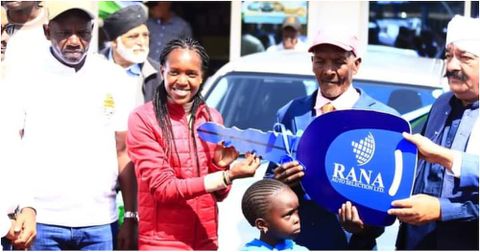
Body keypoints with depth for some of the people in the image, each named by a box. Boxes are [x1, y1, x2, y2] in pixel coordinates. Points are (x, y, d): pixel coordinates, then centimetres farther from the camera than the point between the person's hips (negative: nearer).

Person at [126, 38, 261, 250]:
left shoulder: (213, 118, 7)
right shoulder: (143, 119, -9)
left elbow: (219, 194, 11)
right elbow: (162, 187, -14)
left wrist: (221, 166, -9)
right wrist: (229, 176, -19)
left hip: (206, 240, 4)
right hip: (162, 242, -4)